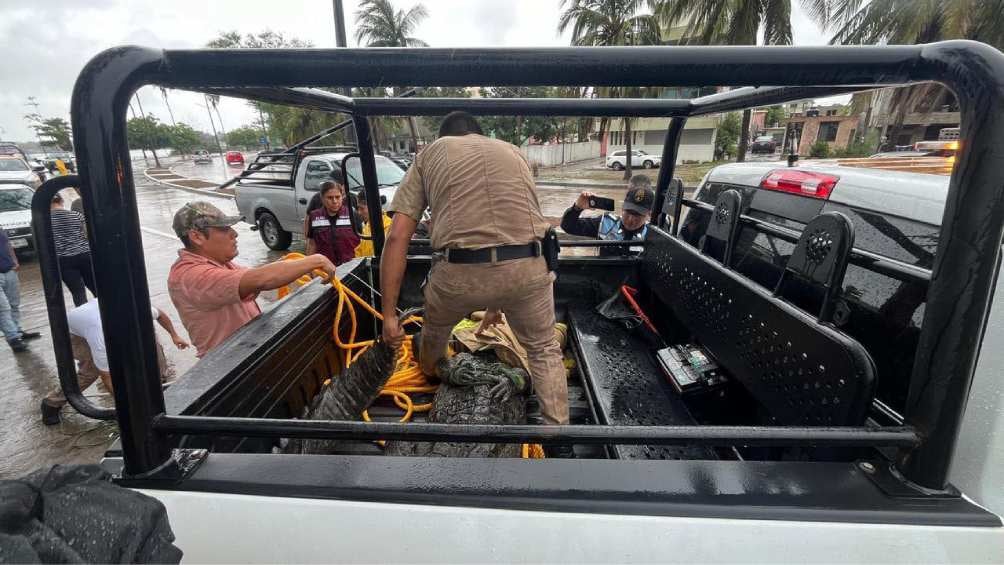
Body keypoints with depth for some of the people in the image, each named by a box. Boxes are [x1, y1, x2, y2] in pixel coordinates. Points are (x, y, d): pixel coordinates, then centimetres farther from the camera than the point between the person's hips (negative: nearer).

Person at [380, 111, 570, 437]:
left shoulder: (429, 154, 16)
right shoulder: (513, 152, 25)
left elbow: (397, 238, 5)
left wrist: (389, 315, 7)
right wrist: (501, 300, 35)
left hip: (460, 273, 0)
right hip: (527, 268, 1)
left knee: (434, 331, 33)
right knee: (544, 350, 27)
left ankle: (428, 380, 60)